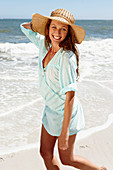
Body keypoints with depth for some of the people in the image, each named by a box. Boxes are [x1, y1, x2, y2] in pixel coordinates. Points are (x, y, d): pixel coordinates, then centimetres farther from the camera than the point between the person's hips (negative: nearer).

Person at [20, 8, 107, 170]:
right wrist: (39, 23, -3)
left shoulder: (67, 57, -26)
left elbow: (70, 95, -28)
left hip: (66, 112, -7)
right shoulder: (44, 44, -4)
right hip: (50, 109, 7)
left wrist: (65, 132, -28)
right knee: (45, 153, 13)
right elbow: (25, 27, 15)